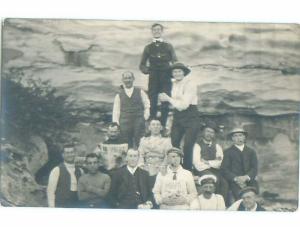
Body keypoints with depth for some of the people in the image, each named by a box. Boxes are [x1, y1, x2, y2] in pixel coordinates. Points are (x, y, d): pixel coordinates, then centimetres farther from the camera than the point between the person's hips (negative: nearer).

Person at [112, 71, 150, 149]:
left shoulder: (140, 92, 4)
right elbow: (116, 111, 6)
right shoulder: (119, 95, 4)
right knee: (127, 146, 2)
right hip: (125, 124, 1)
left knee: (138, 144, -6)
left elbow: (147, 105, 10)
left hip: (139, 123, 0)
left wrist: (145, 117, 0)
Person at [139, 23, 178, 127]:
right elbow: (142, 65, 13)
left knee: (165, 104, -4)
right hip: (153, 79, 0)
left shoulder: (168, 46, 11)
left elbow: (175, 63, 7)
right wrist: (146, 70, -8)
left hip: (166, 79, 0)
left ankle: (163, 126, 3)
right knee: (152, 104, -3)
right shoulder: (148, 47, 13)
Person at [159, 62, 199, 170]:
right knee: (173, 145, 3)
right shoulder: (174, 84, 10)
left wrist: (168, 99, -9)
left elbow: (184, 105, -15)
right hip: (177, 117, 6)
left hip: (190, 117, -6)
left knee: (187, 147, -9)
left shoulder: (190, 84, -11)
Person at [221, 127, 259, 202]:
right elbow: (224, 169, 2)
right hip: (234, 182, -2)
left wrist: (246, 177, -12)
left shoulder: (251, 151, 19)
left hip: (249, 180, 2)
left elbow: (254, 168, 9)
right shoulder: (228, 152, 11)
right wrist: (236, 178, -14)